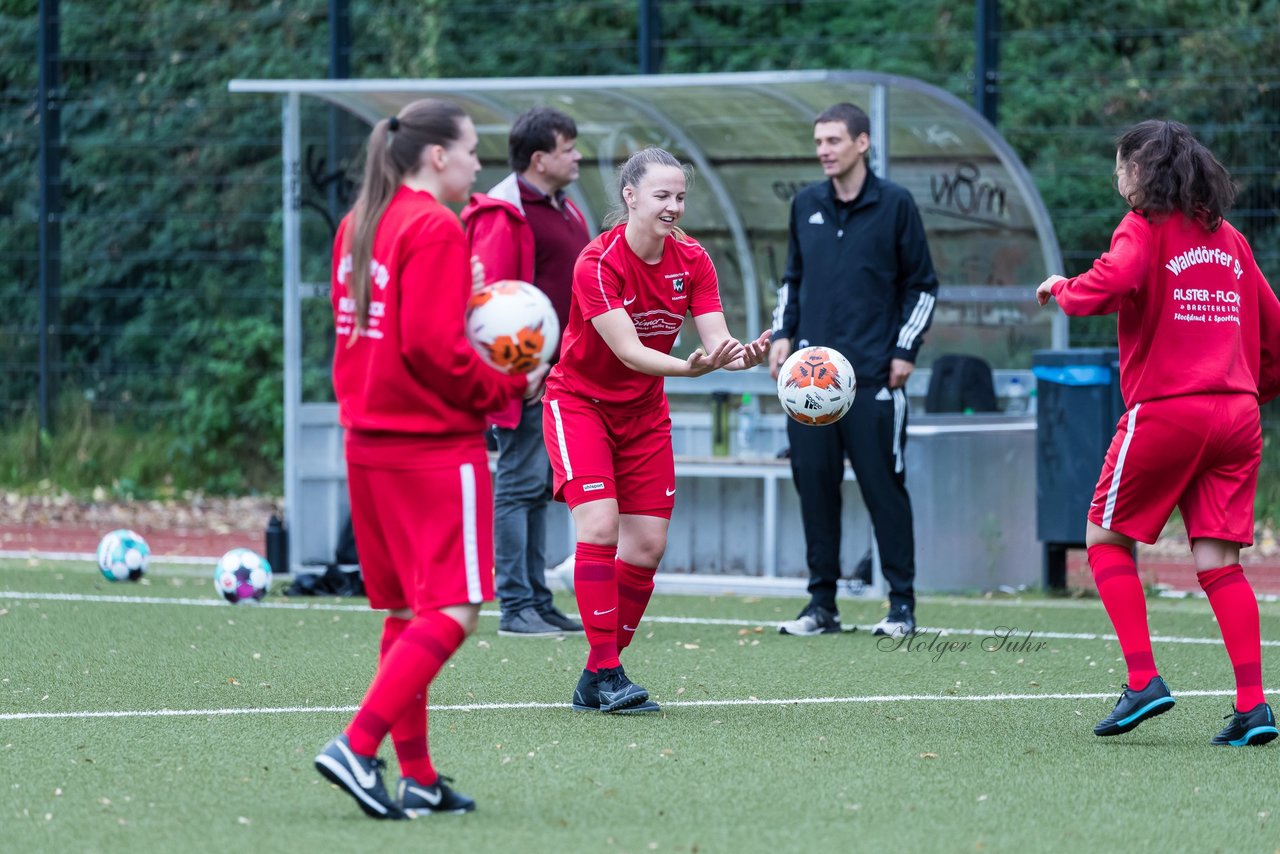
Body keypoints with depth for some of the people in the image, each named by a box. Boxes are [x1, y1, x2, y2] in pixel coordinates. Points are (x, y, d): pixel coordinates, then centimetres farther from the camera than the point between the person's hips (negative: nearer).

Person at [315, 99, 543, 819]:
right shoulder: (436, 230, -13)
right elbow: (434, 347, -19)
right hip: (437, 445, -9)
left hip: (368, 441, 9)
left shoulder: (359, 225, 13)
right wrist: (507, 389, -7)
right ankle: (358, 747, -18)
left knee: (408, 611, 12)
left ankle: (417, 777, 12)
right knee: (454, 610, -7)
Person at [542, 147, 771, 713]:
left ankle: (595, 682, 8)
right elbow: (627, 350, -31)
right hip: (580, 402, -6)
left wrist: (744, 355, -38)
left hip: (644, 411, 6)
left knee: (648, 544, -1)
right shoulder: (597, 263, -23)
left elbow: (717, 340, -15)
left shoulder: (691, 261, -7)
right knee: (599, 526, -21)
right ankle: (606, 673, -17)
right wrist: (689, 367, -47)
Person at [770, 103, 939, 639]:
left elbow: (922, 284, 3)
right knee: (814, 483, 2)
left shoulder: (895, 205, -1)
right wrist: (783, 334, 9)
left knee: (883, 485, -5)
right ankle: (822, 602, 9)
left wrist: (906, 349, -4)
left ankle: (902, 603, 2)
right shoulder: (806, 206, 11)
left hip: (874, 374, -4)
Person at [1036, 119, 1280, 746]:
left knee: (1107, 538, 10)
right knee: (1218, 560, 3)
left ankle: (1143, 681, -2)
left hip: (1166, 408, -5)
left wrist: (1061, 289, -2)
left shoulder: (1146, 227, -3)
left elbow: (1110, 285, -22)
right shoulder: (1228, 238, 16)